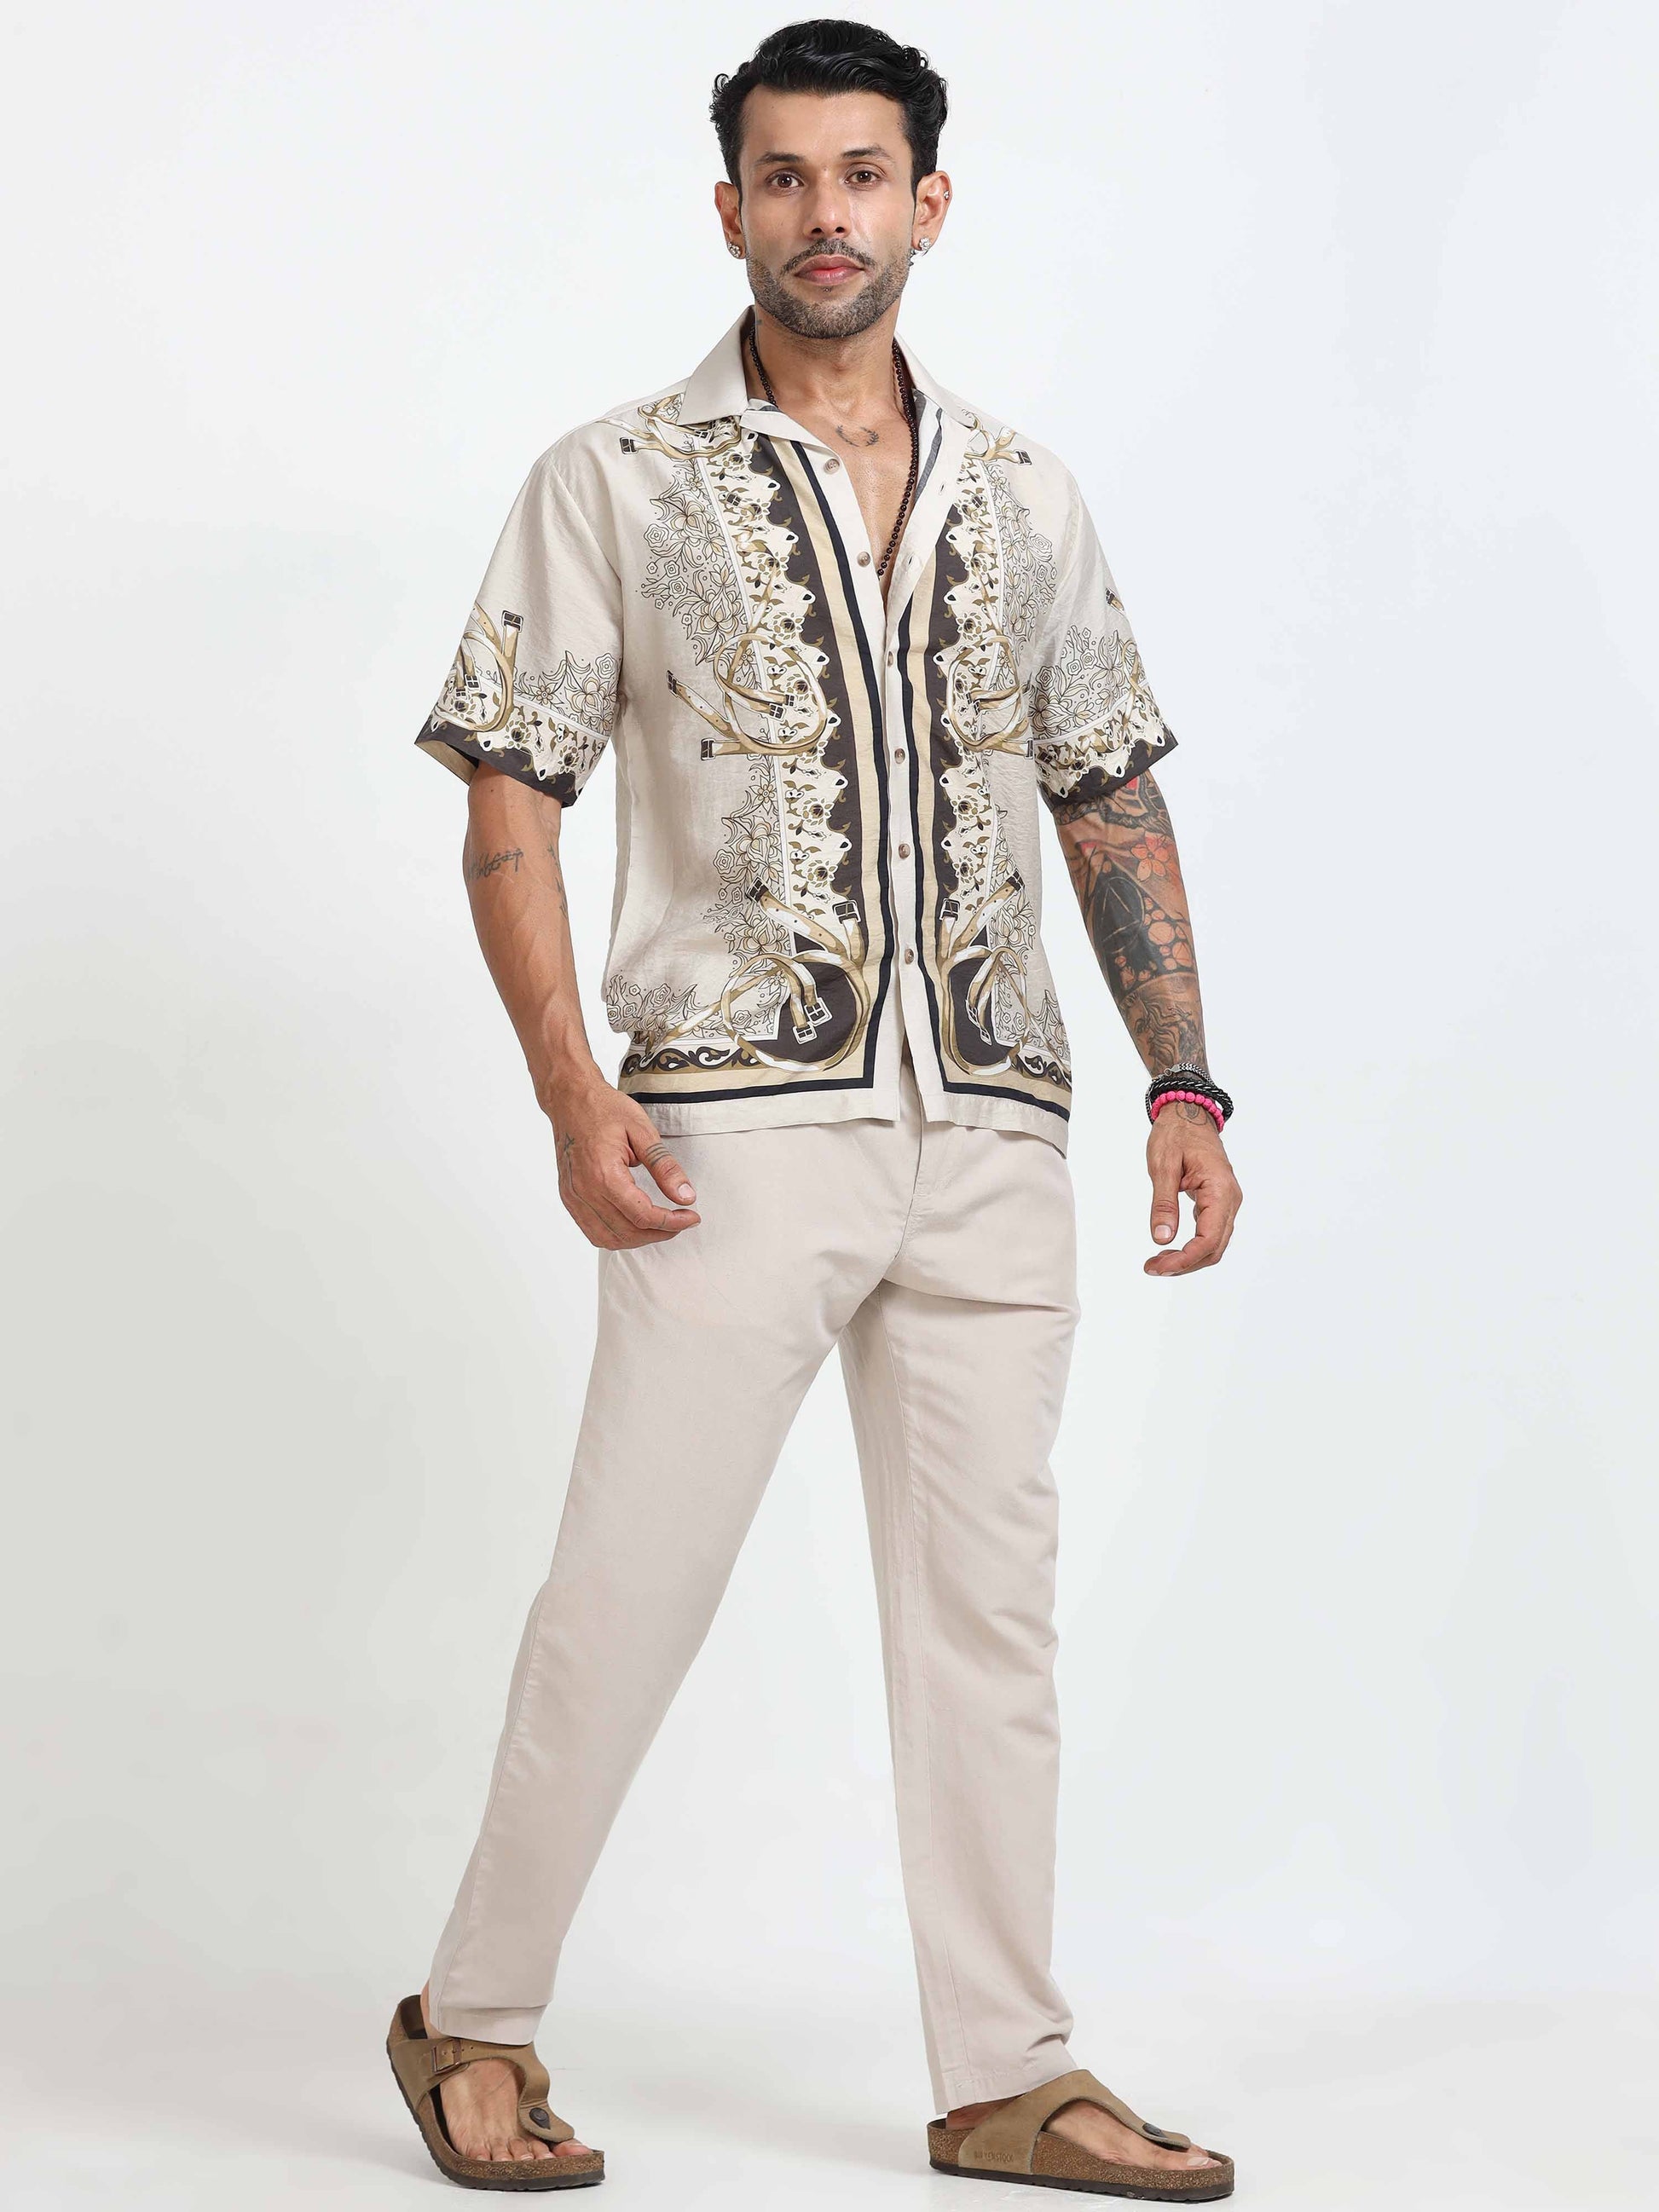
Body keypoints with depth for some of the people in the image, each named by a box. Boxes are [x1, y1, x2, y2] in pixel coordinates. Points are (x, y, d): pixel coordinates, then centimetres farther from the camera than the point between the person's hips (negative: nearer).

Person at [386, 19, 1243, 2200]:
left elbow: (1114, 803, 15)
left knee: (987, 1604, 8)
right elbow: (511, 809, -1)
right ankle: (475, 2018, 17)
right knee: (628, 1587, -1)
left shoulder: (1025, 496, 13)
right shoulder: (615, 484, 2)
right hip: (742, 1122, -4)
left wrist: (1185, 1079, 6)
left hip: (995, 1127, 4)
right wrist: (575, 1088, -13)